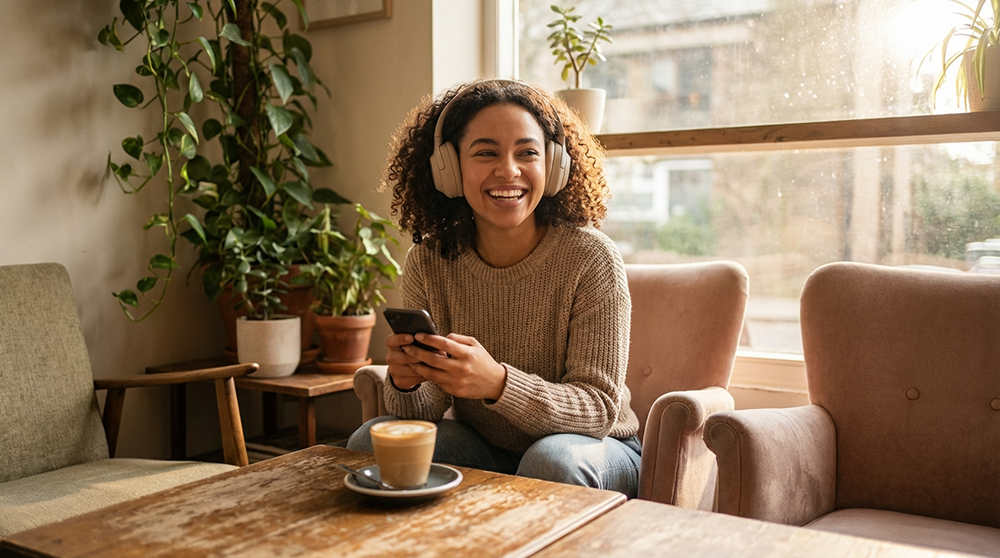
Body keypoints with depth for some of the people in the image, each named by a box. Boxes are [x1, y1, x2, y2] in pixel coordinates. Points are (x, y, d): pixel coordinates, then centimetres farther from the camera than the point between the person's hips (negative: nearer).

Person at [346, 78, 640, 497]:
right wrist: (405, 383, -33)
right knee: (372, 440, -17)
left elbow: (600, 407, -21)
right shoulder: (428, 263, -9)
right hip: (481, 451, 3)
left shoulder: (590, 258, -20)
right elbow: (425, 413, -7)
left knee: (553, 460, -34)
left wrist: (499, 384, -39)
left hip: (590, 451, -3)